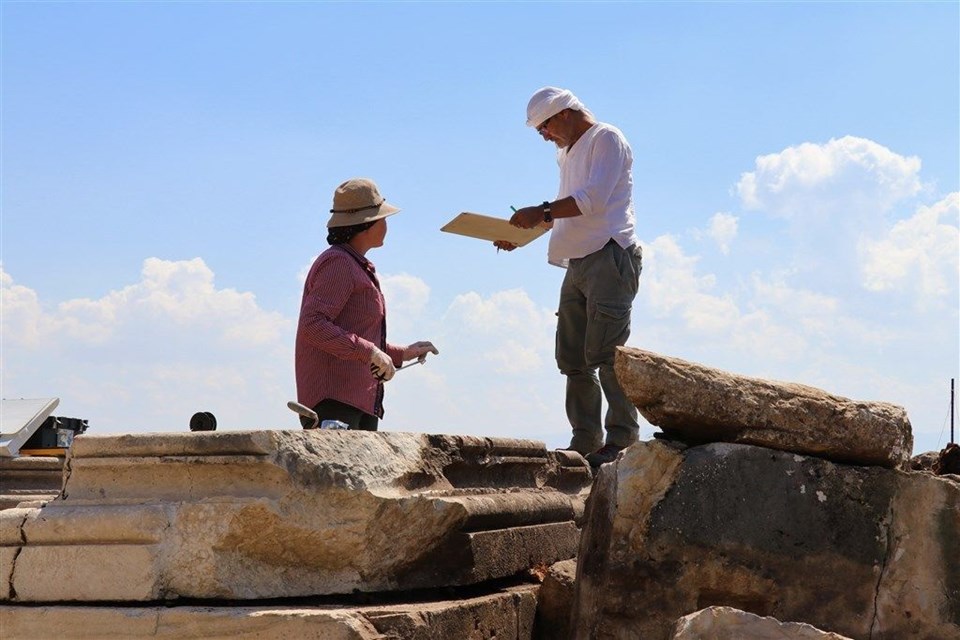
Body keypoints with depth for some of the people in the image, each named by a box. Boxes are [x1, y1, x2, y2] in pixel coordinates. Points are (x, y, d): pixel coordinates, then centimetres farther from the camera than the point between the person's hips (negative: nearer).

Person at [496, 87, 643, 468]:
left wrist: (542, 211, -17)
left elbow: (594, 199, -16)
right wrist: (523, 233, 16)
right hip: (577, 264, 10)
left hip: (609, 257, -9)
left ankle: (622, 439, -14)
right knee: (572, 357, 5)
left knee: (605, 351, -15)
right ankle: (585, 441, 8)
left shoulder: (606, 139, -2)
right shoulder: (567, 153, 26)